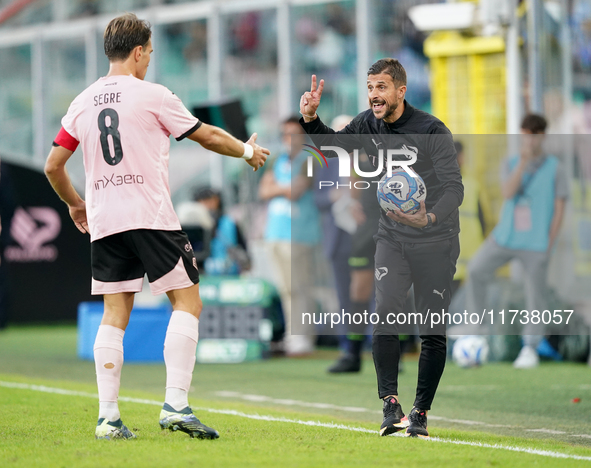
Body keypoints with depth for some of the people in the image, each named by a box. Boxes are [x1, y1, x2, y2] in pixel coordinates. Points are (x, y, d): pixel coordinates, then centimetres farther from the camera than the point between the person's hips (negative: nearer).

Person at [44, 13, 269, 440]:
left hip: (103, 223, 5)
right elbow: (207, 136, 6)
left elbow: (53, 166, 14)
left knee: (115, 314, 7)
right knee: (187, 303, 1)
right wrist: (247, 150, 24)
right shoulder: (152, 96, -3)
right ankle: (176, 405, -10)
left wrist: (75, 204, 31)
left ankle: (108, 417, 0)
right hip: (151, 217, -5)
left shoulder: (83, 103, 11)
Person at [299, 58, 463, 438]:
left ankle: (420, 413, 9)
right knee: (386, 316, -15)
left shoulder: (432, 131, -18)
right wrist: (311, 120, -3)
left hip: (436, 240, -4)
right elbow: (335, 142, 18)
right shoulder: (369, 125, -1)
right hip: (392, 236, 4)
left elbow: (454, 188, -22)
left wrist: (431, 218, -41)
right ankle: (390, 405, -17)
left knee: (433, 332, -1)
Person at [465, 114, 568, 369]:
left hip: (537, 244, -3)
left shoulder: (555, 168, -3)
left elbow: (559, 209, -2)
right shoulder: (511, 164, 4)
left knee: (534, 295, -1)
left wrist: (548, 245, -7)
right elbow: (508, 194, -14)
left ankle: (530, 349, 11)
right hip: (506, 237, 3)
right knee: (475, 271, -13)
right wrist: (524, 162, -23)